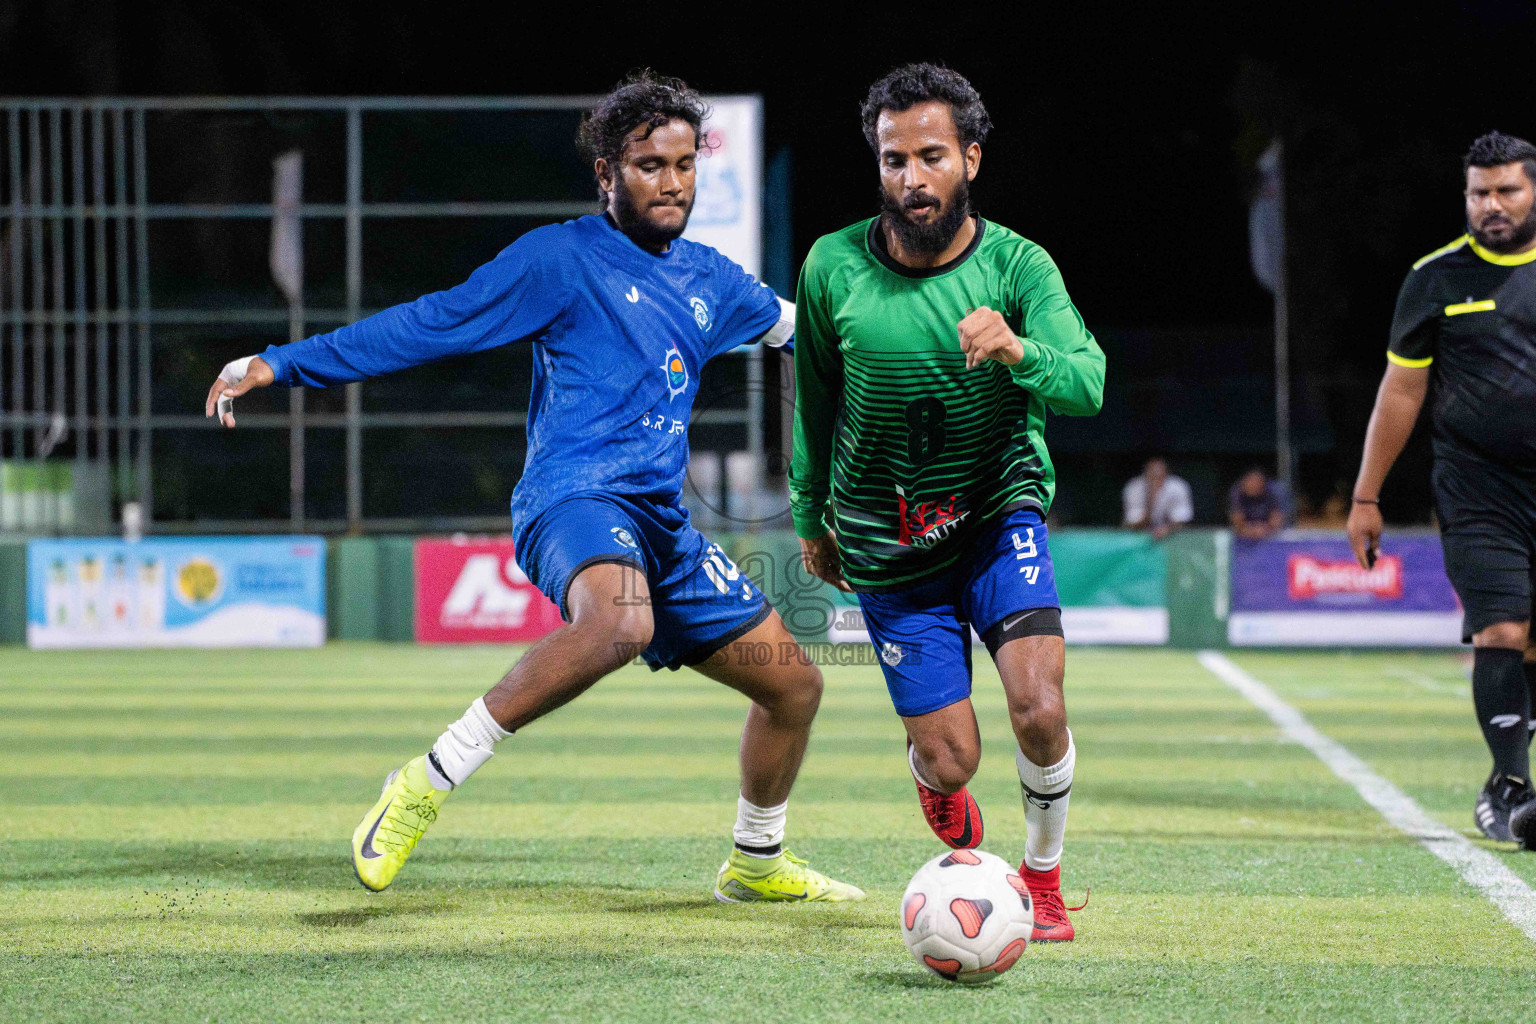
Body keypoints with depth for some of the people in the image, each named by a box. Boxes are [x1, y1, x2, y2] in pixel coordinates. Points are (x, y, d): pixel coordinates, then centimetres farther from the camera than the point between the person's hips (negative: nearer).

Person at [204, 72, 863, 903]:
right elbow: (432, 324, -2)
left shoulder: (708, 280, 19)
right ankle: (426, 785, -31)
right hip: (575, 498, -8)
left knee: (793, 683, 9)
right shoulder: (561, 259, -1)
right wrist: (283, 364, -5)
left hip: (660, 520, 8)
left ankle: (757, 864, 34)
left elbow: (792, 326, 40)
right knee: (621, 623, -40)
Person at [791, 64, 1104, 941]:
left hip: (1000, 513, -1)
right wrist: (813, 516, 17)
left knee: (1040, 710, -22)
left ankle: (1044, 878, 7)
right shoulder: (834, 268, -9)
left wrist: (1018, 350, -50)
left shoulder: (1018, 266, -14)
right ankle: (952, 815, 36)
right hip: (886, 539, 1)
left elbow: (1088, 383, -30)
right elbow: (815, 398, 8)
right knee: (951, 758, -4)